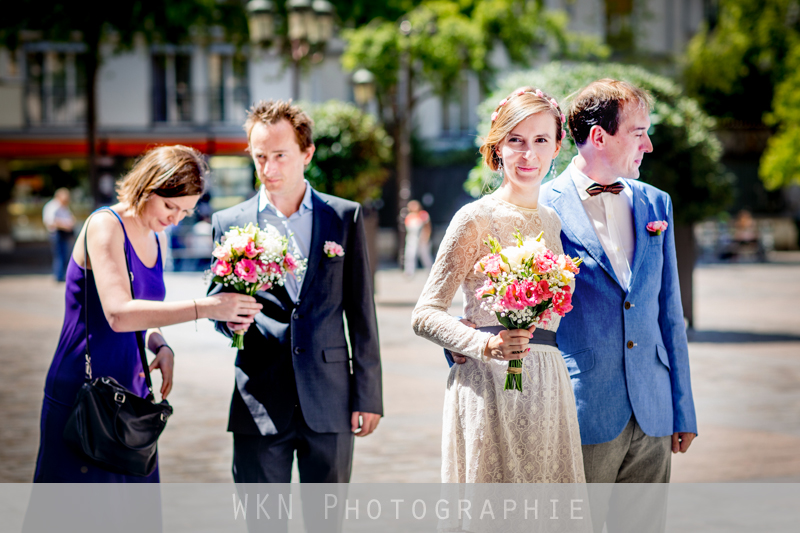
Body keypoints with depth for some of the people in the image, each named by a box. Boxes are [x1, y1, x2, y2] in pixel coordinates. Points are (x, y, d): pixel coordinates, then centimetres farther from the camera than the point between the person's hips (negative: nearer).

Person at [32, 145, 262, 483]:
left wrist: (161, 346, -3)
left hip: (130, 393, 8)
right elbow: (118, 314, -27)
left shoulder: (152, 239, 12)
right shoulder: (105, 225, -13)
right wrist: (205, 307, -31)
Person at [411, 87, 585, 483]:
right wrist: (487, 345, -22)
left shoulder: (552, 221, 15)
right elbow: (425, 316, -7)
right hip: (490, 386, -6)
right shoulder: (476, 219, -3)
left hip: (548, 389, 6)